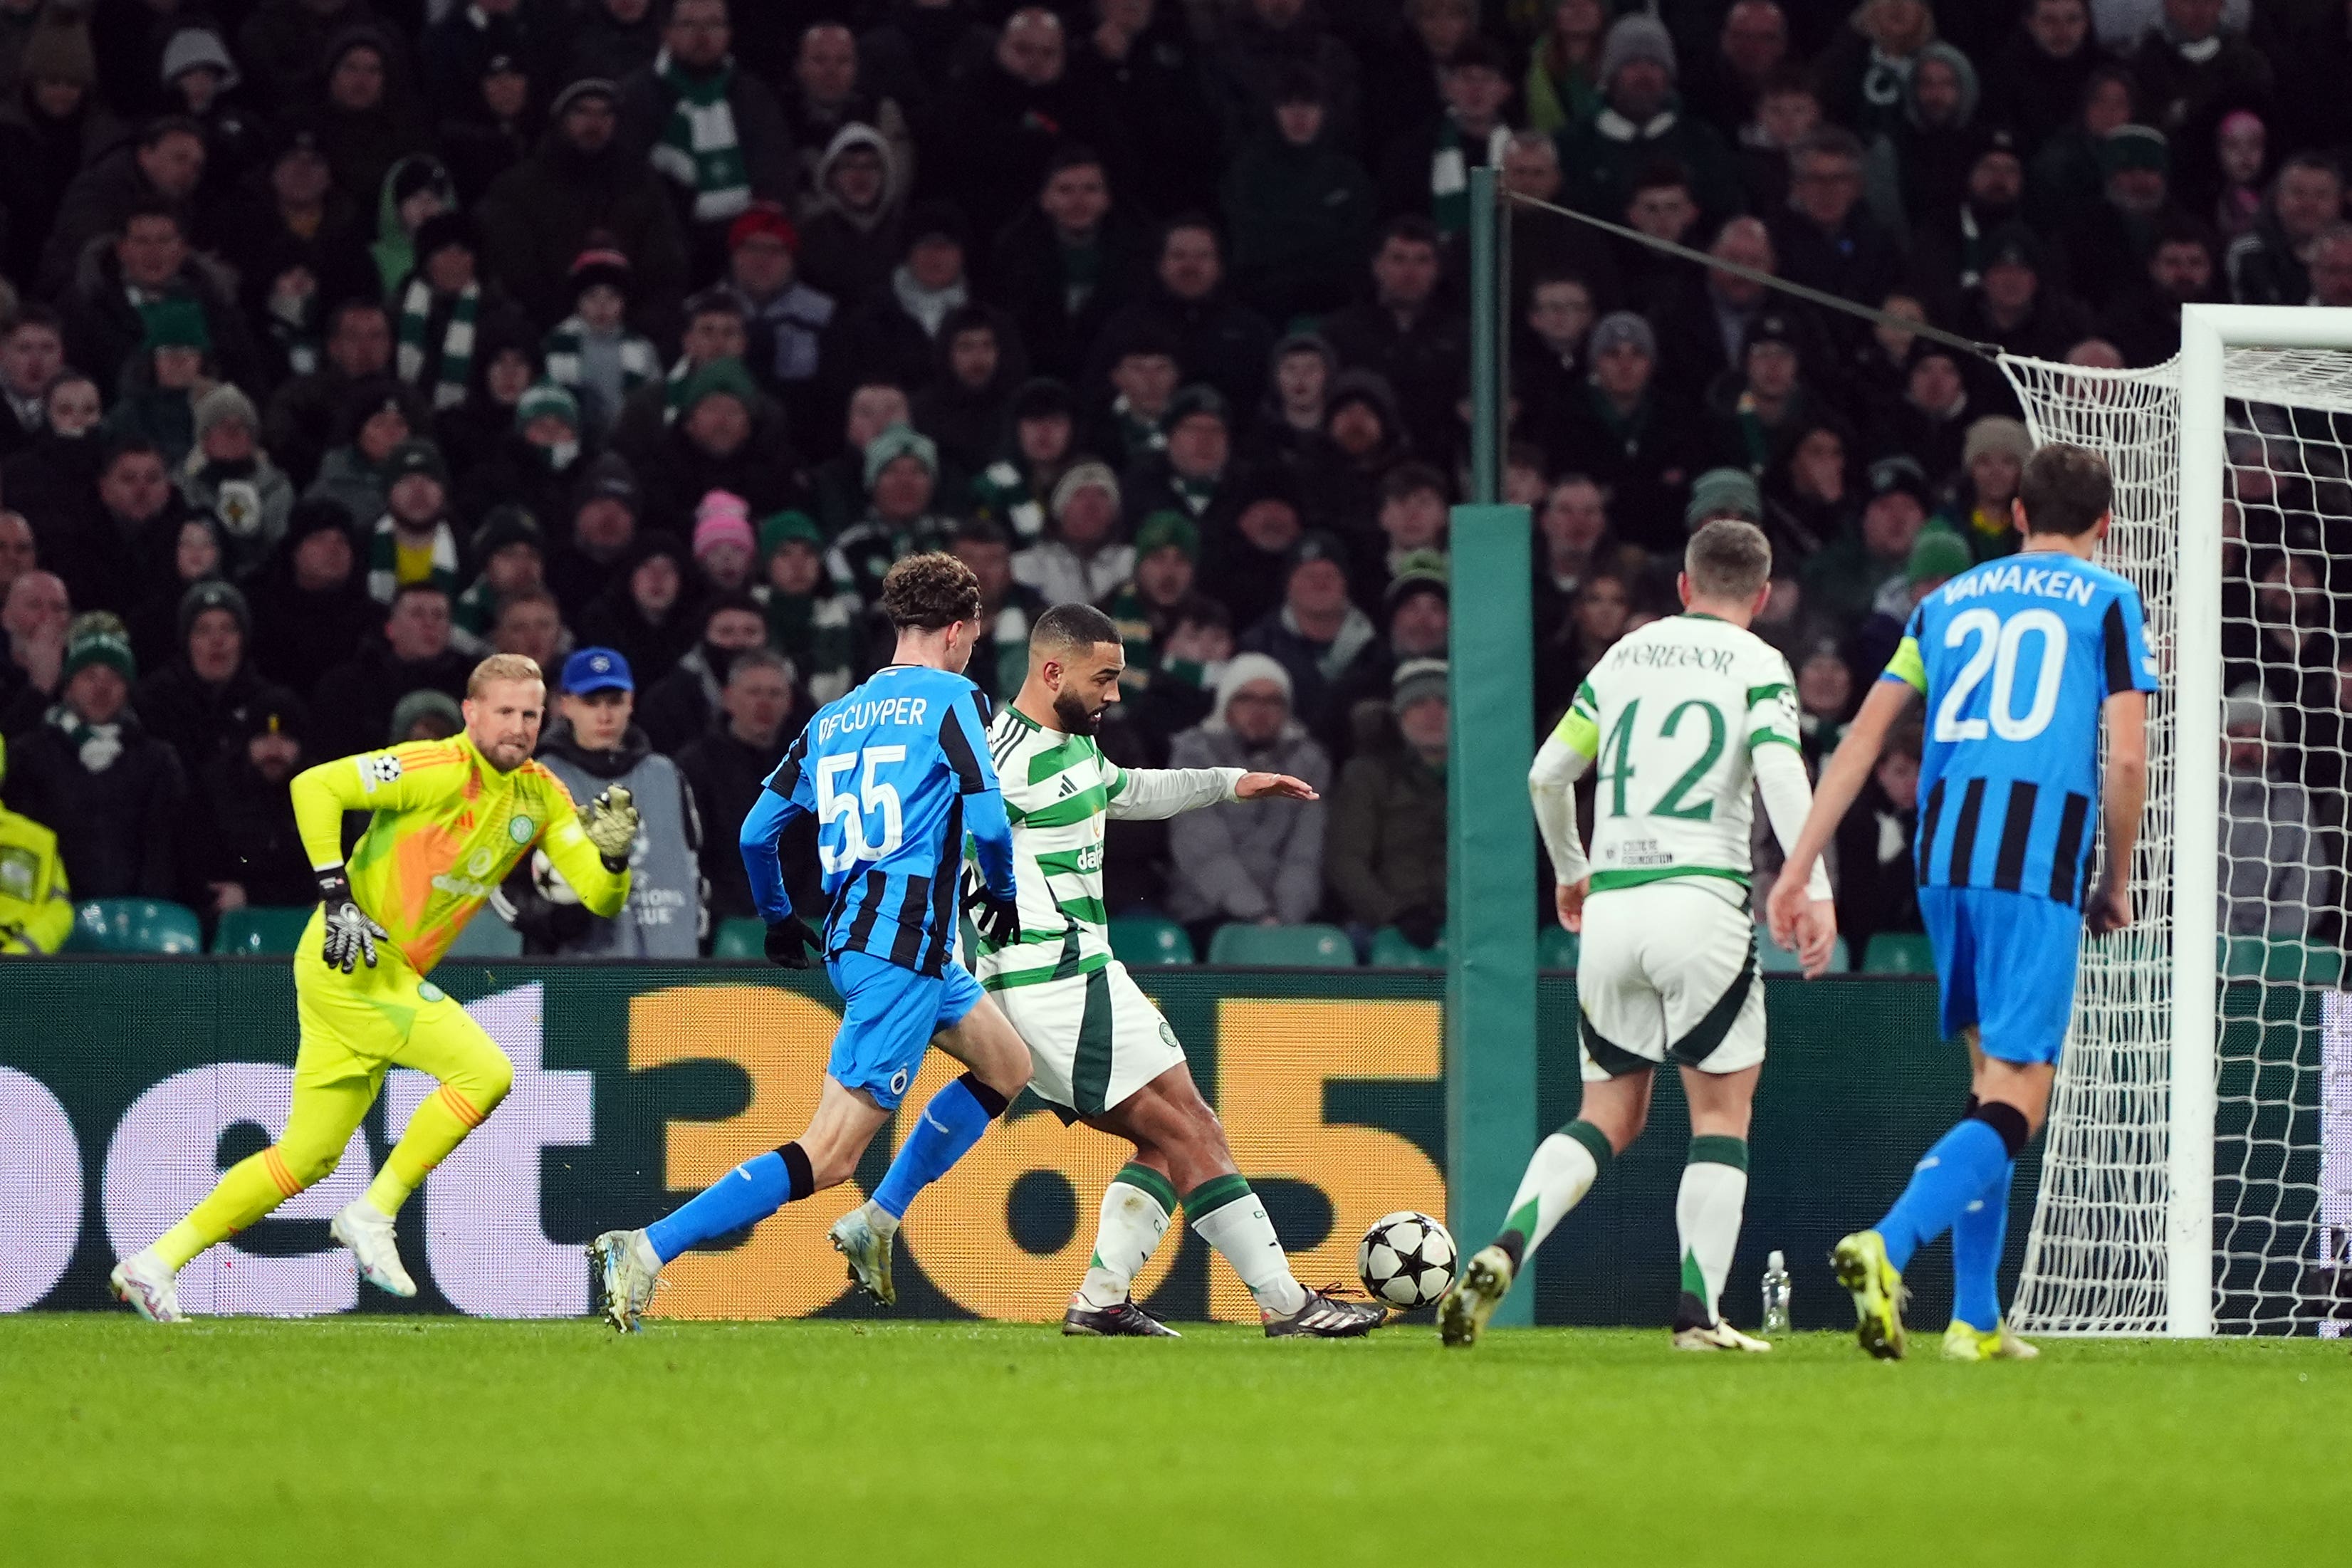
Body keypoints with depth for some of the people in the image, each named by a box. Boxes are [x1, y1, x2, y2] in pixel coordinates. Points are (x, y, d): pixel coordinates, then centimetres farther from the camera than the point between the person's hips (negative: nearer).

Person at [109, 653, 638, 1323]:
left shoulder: (540, 796, 8)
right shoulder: (441, 769, -16)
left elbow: (601, 897, 5)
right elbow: (315, 787, -19)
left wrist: (614, 854, -17)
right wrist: (337, 897, -22)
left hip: (393, 977, 8)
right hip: (347, 963, -8)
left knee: (308, 1156, 10)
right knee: (485, 1071, -19)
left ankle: (154, 1265, 14)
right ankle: (372, 1215, -9)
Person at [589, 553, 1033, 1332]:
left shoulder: (834, 718, 14)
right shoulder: (952, 699, -5)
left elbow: (756, 831, 15)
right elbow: (989, 821, -15)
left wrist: (778, 918, 32)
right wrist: (1002, 894, 5)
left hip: (847, 936, 9)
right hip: (902, 943, -9)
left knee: (1007, 1066, 26)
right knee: (828, 1157, -11)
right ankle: (646, 1251, -18)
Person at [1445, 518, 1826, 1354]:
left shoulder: (1626, 655, 15)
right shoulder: (1757, 666, 2)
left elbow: (1547, 773, 16)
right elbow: (1779, 768, -16)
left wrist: (1570, 870, 32)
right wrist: (1811, 884, -20)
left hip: (1610, 908, 4)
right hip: (1701, 900, -4)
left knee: (1609, 1117, 12)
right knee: (1723, 1110, 5)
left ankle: (1504, 1251, -11)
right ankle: (1699, 1314, -5)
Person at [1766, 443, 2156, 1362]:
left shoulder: (1950, 600, 19)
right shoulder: (2108, 602, 7)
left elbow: (1866, 732, 12)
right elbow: (2127, 756, -3)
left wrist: (1799, 870, 10)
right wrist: (2115, 885, 9)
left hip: (1945, 848, 5)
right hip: (2042, 862, -5)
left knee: (1990, 1074, 19)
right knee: (2015, 1105, -7)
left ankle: (1975, 1320, 17)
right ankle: (1888, 1247, -31)